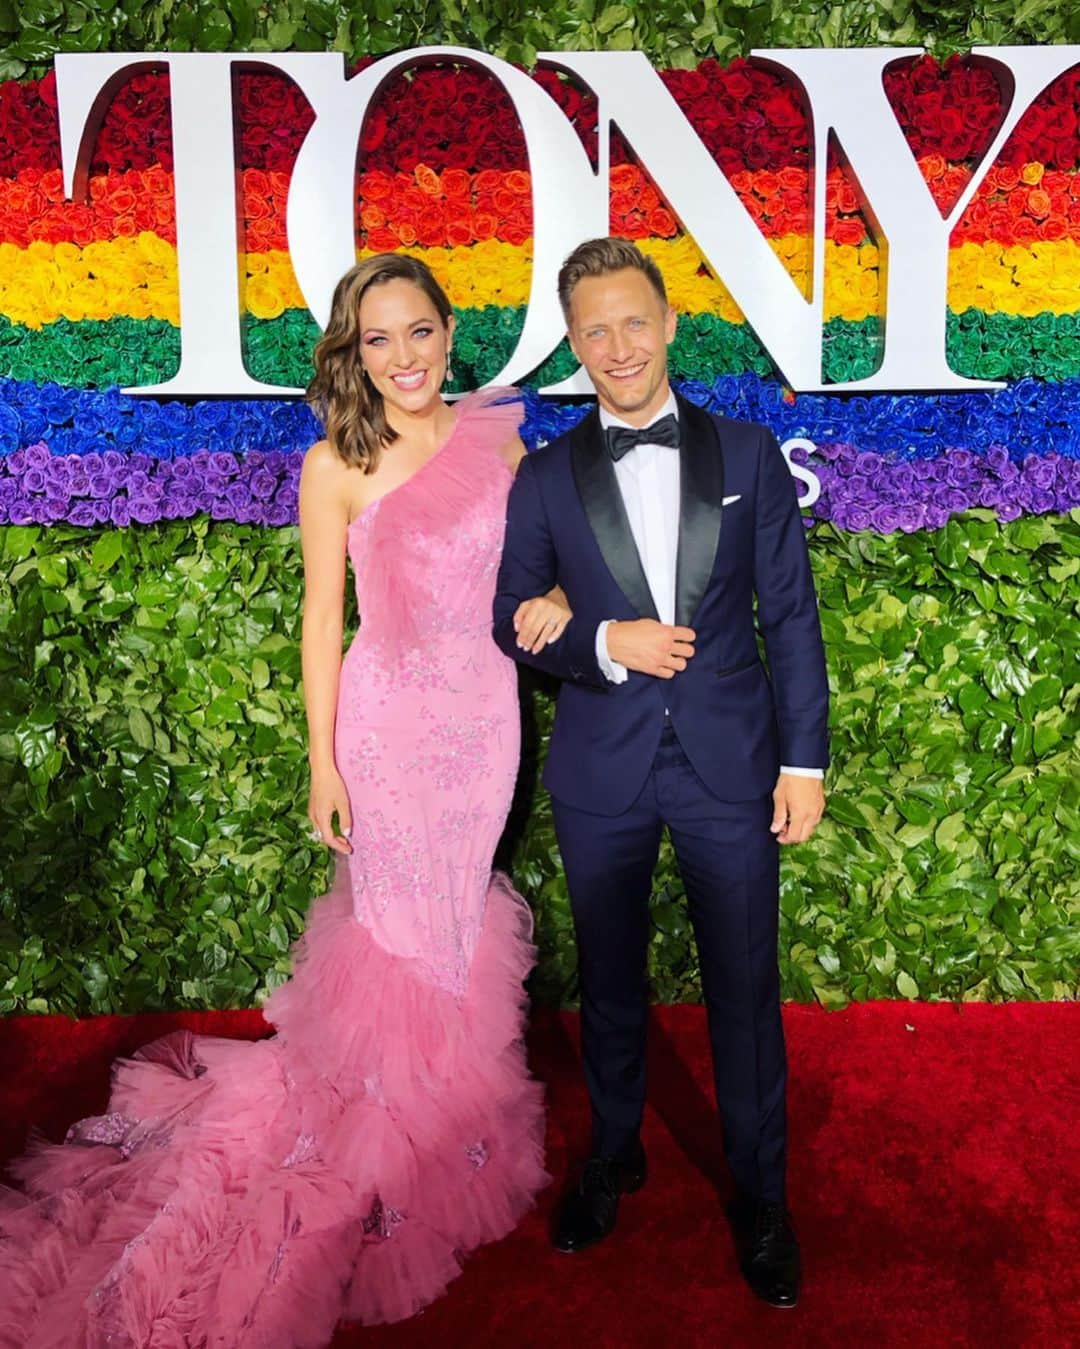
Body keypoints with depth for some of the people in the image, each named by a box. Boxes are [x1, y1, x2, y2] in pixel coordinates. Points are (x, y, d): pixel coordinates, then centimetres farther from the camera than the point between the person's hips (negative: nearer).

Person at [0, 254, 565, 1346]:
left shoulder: (495, 439, 0)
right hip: (390, 715, -4)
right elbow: (323, 623, -8)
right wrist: (324, 764, -8)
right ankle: (400, 1130, 35)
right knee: (400, 914, 11)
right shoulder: (338, 467, -11)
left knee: (461, 902, 18)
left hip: (485, 711, 4)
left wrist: (551, 598, -11)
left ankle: (453, 1089, 42)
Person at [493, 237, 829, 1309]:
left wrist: (804, 758, -3)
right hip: (602, 769, 1)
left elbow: (790, 615, 1)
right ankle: (612, 1157, 39)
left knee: (745, 990, 8)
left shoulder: (747, 454, 2)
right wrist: (604, 643, -15)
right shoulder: (546, 478, 2)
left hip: (730, 763, 0)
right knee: (610, 982, 16)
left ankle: (759, 1197, 29)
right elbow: (513, 623, 4)